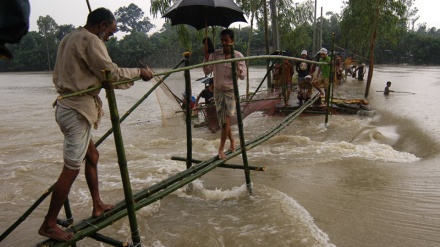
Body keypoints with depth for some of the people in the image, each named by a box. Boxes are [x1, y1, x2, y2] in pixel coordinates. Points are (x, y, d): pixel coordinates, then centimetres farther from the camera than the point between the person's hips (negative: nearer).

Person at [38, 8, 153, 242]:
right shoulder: (90, 40, -13)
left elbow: (58, 74, 19)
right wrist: (139, 72, -4)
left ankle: (97, 205, 30)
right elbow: (112, 74, -17)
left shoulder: (69, 38, 16)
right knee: (71, 168, -4)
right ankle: (49, 224, 7)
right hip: (77, 109, -10)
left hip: (67, 105, 10)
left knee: (91, 155, 18)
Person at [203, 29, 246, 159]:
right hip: (218, 91, 4)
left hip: (230, 91, -3)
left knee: (226, 120, -9)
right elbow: (207, 71, -3)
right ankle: (232, 140, 35)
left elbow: (243, 75, -12)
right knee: (222, 121, 12)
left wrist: (234, 62, -25)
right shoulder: (215, 54, -1)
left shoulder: (238, 56, -7)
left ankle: (221, 149, 1)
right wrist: (206, 56, -15)